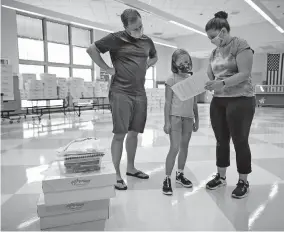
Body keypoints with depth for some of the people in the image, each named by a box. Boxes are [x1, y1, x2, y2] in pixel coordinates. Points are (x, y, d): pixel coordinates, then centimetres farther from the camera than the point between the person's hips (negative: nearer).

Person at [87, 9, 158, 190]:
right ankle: (117, 174, 7)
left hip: (140, 93, 5)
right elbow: (91, 50, -1)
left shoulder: (147, 41, 12)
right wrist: (107, 68, -5)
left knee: (134, 133, 11)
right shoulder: (116, 39, -5)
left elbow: (154, 58, 30)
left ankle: (131, 168, 26)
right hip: (120, 93, -5)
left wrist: (145, 67, 12)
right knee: (120, 134, -4)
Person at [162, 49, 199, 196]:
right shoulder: (172, 80, -5)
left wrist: (196, 120, 14)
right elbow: (168, 102, -8)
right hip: (175, 117, -5)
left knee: (184, 147, 12)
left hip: (188, 118, 6)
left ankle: (180, 174, 28)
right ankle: (167, 179, 3)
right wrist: (167, 121, -12)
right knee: (174, 148, -9)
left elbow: (194, 102, 14)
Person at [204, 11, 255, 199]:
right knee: (221, 140, 10)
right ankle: (221, 176, 24)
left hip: (240, 100, -6)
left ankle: (243, 182, 17)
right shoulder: (215, 52, 14)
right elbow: (210, 76, 11)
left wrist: (223, 83, -31)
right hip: (218, 101, 7)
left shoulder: (241, 45, -7)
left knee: (240, 141, 2)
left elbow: (245, 74, -17)